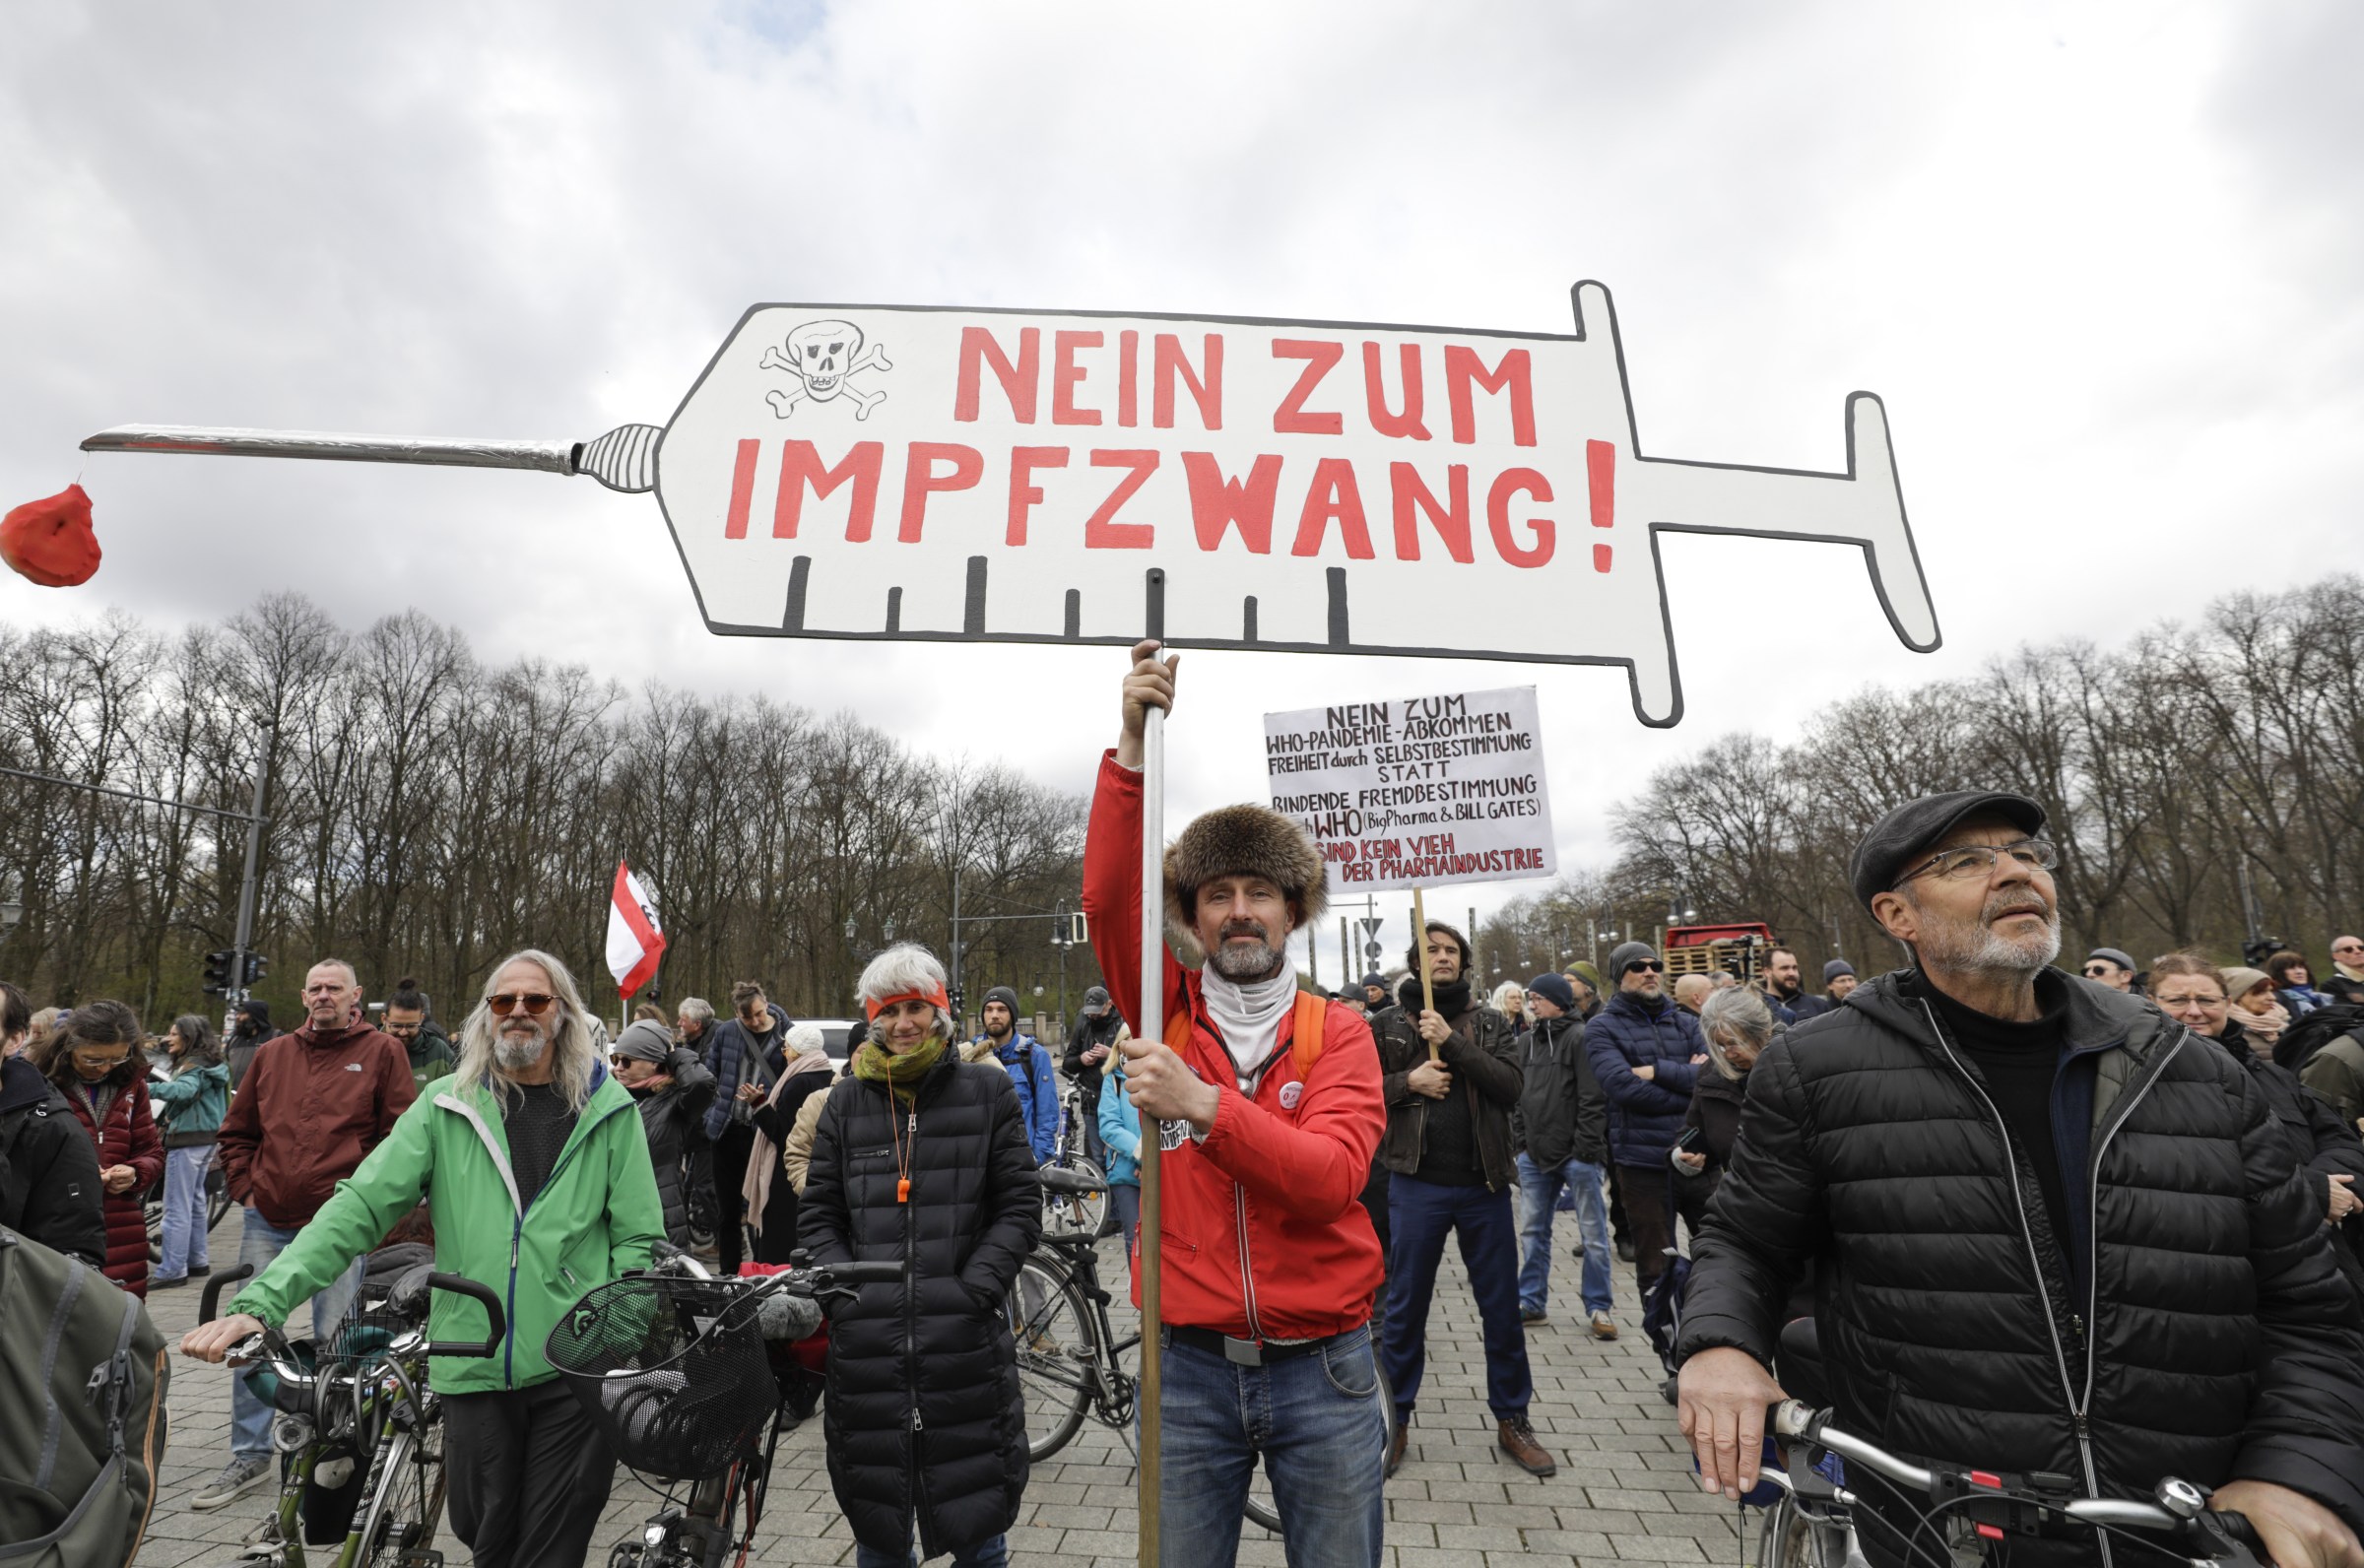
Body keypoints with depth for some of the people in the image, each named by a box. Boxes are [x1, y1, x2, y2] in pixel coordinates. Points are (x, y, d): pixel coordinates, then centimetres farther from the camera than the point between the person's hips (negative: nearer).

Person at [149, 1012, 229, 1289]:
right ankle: (197, 1261, 27)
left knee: (177, 1207, -6)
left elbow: (183, 1090, -36)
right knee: (195, 1202, 18)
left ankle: (172, 1270, -3)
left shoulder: (194, 1067, -14)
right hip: (207, 1138, 10)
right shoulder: (212, 1066, 16)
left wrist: (149, 1088, -48)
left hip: (188, 1141, -10)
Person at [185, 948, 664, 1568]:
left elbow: (639, 1237, 0)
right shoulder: (448, 1106, 3)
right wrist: (260, 1301, -14)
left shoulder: (609, 1109, 0)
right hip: (474, 1365, 2)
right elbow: (359, 1206, -3)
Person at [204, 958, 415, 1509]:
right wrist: (245, 1188, 7)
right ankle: (250, 1456, 26)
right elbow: (236, 1132, 19)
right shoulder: (271, 1054, 10)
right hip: (268, 1222, 4)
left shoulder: (381, 1051, -2)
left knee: (336, 1345, 4)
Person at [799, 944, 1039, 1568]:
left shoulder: (988, 1091, 2)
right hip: (866, 1342, 2)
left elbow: (1020, 1207, 0)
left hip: (965, 1340, -2)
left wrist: (971, 1291, -11)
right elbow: (818, 1214, 11)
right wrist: (846, 1293, -3)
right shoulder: (846, 1101, 9)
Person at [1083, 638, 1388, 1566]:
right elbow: (1109, 897, -18)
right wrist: (1134, 744, -26)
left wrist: (1203, 1104, -31)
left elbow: (1332, 1176, -18)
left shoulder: (1337, 1032, -3)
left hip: (1323, 1369, 0)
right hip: (1190, 1366, 1)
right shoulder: (1167, 1013, -1)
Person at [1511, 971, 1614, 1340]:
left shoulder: (1579, 1037, -9)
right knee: (1532, 1232, 12)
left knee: (1593, 1235, 4)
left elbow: (1593, 1098, -13)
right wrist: (1521, 1140, 9)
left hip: (1576, 1155, -7)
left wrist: (1585, 1148, -15)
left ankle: (1600, 1306, 16)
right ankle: (1532, 1302, 23)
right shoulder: (1527, 1043, 12)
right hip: (1535, 1155, 7)